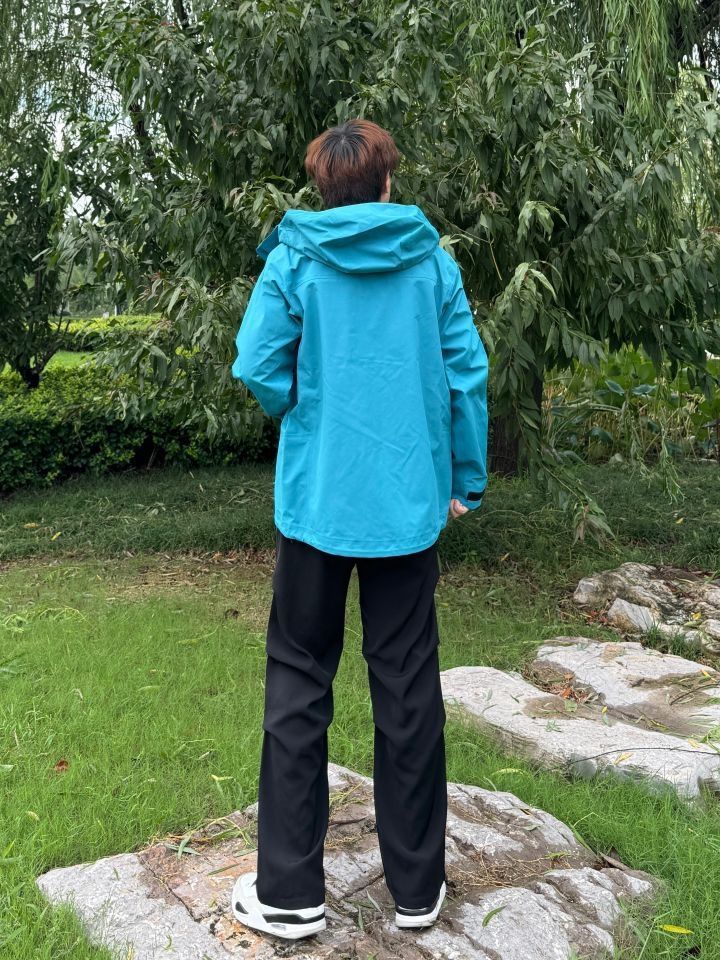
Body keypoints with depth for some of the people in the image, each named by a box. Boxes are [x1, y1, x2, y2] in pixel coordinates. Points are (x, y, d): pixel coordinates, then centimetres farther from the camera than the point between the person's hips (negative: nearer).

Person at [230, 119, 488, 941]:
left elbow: (257, 370, -9)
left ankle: (290, 891, 15)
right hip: (410, 500, 2)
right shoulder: (432, 260, 2)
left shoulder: (293, 260, -3)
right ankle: (417, 886, 22)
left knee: (297, 683, 9)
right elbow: (467, 372, 0)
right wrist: (467, 476, 9)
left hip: (316, 500, -1)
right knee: (408, 687, 10)